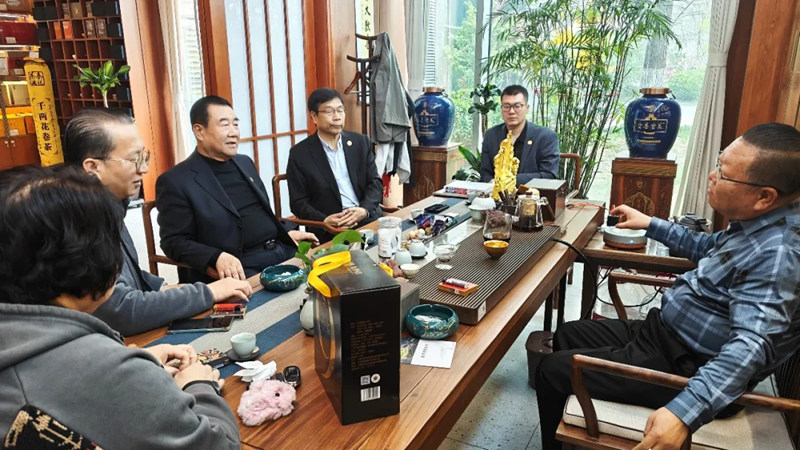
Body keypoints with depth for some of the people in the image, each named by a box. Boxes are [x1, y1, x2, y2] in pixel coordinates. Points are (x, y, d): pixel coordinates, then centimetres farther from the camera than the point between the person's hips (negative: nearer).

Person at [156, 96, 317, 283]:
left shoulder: (245, 163, 16)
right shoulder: (176, 181, -5)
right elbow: (175, 242, -9)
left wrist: (285, 234, 11)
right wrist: (217, 257, -25)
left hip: (282, 251, 8)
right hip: (241, 268, -7)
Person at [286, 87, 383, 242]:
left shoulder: (361, 142, 9)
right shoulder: (300, 153, 0)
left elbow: (375, 182, 7)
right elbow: (299, 202, -1)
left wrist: (364, 210, -12)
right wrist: (325, 221, -19)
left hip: (368, 218, 3)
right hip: (330, 230, -2)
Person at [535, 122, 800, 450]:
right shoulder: (761, 224, 1)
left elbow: (751, 345, -39)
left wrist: (684, 411, -49)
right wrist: (650, 224, 24)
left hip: (688, 369, -10)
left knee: (552, 371, -10)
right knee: (567, 336, 17)